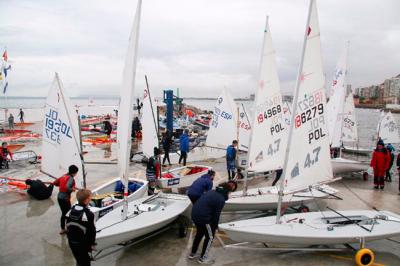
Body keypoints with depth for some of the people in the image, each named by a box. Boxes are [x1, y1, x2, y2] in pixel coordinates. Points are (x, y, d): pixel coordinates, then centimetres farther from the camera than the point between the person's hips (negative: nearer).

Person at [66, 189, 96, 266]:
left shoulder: (71, 210, -4)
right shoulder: (88, 214, -23)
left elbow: (68, 226, 6)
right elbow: (91, 231, -17)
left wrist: (70, 238, 18)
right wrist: (92, 243, -3)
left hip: (71, 242, 6)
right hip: (83, 244, -6)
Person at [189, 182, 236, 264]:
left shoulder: (213, 192, 13)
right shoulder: (221, 199, -12)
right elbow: (216, 214, -9)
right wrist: (215, 226, 6)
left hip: (194, 213, 9)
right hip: (203, 217, -9)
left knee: (200, 233, 28)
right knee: (210, 237, 12)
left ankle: (193, 254, 40)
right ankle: (203, 258, 22)